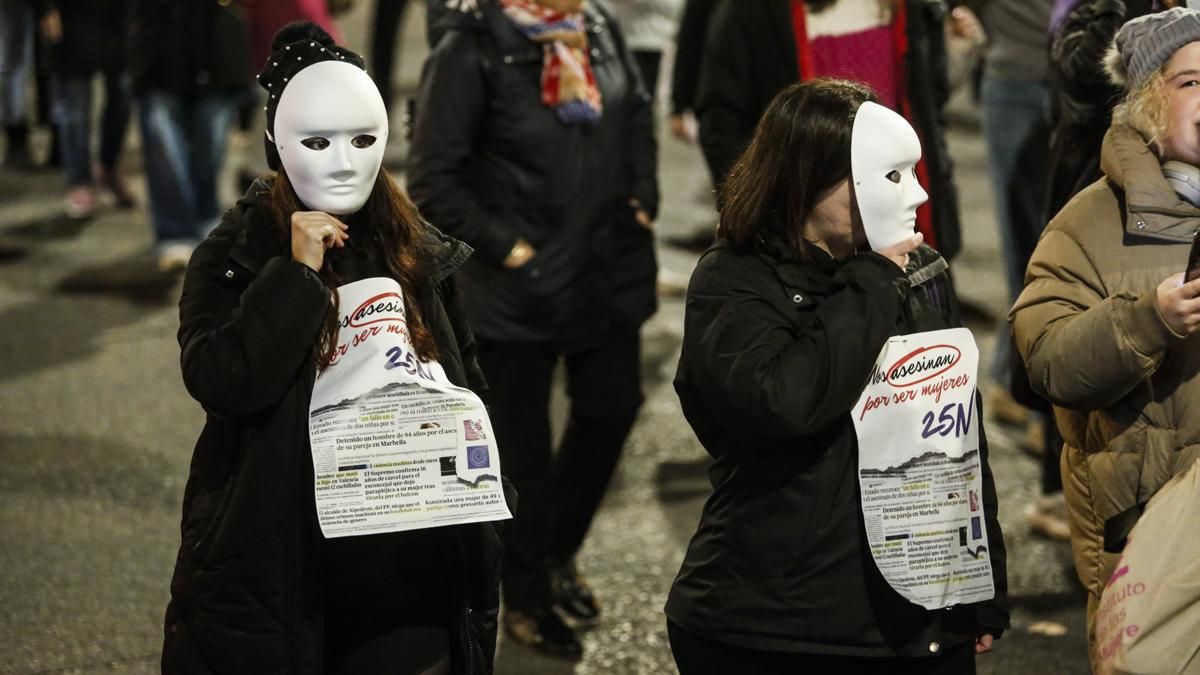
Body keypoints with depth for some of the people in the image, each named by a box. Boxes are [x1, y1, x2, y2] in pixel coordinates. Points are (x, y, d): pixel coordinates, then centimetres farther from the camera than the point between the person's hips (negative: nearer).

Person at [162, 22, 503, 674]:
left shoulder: (422, 254, 6)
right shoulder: (232, 257, -4)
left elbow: (468, 387, 18)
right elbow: (222, 385, -20)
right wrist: (297, 273, -20)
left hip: (408, 554, 3)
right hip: (277, 558, -3)